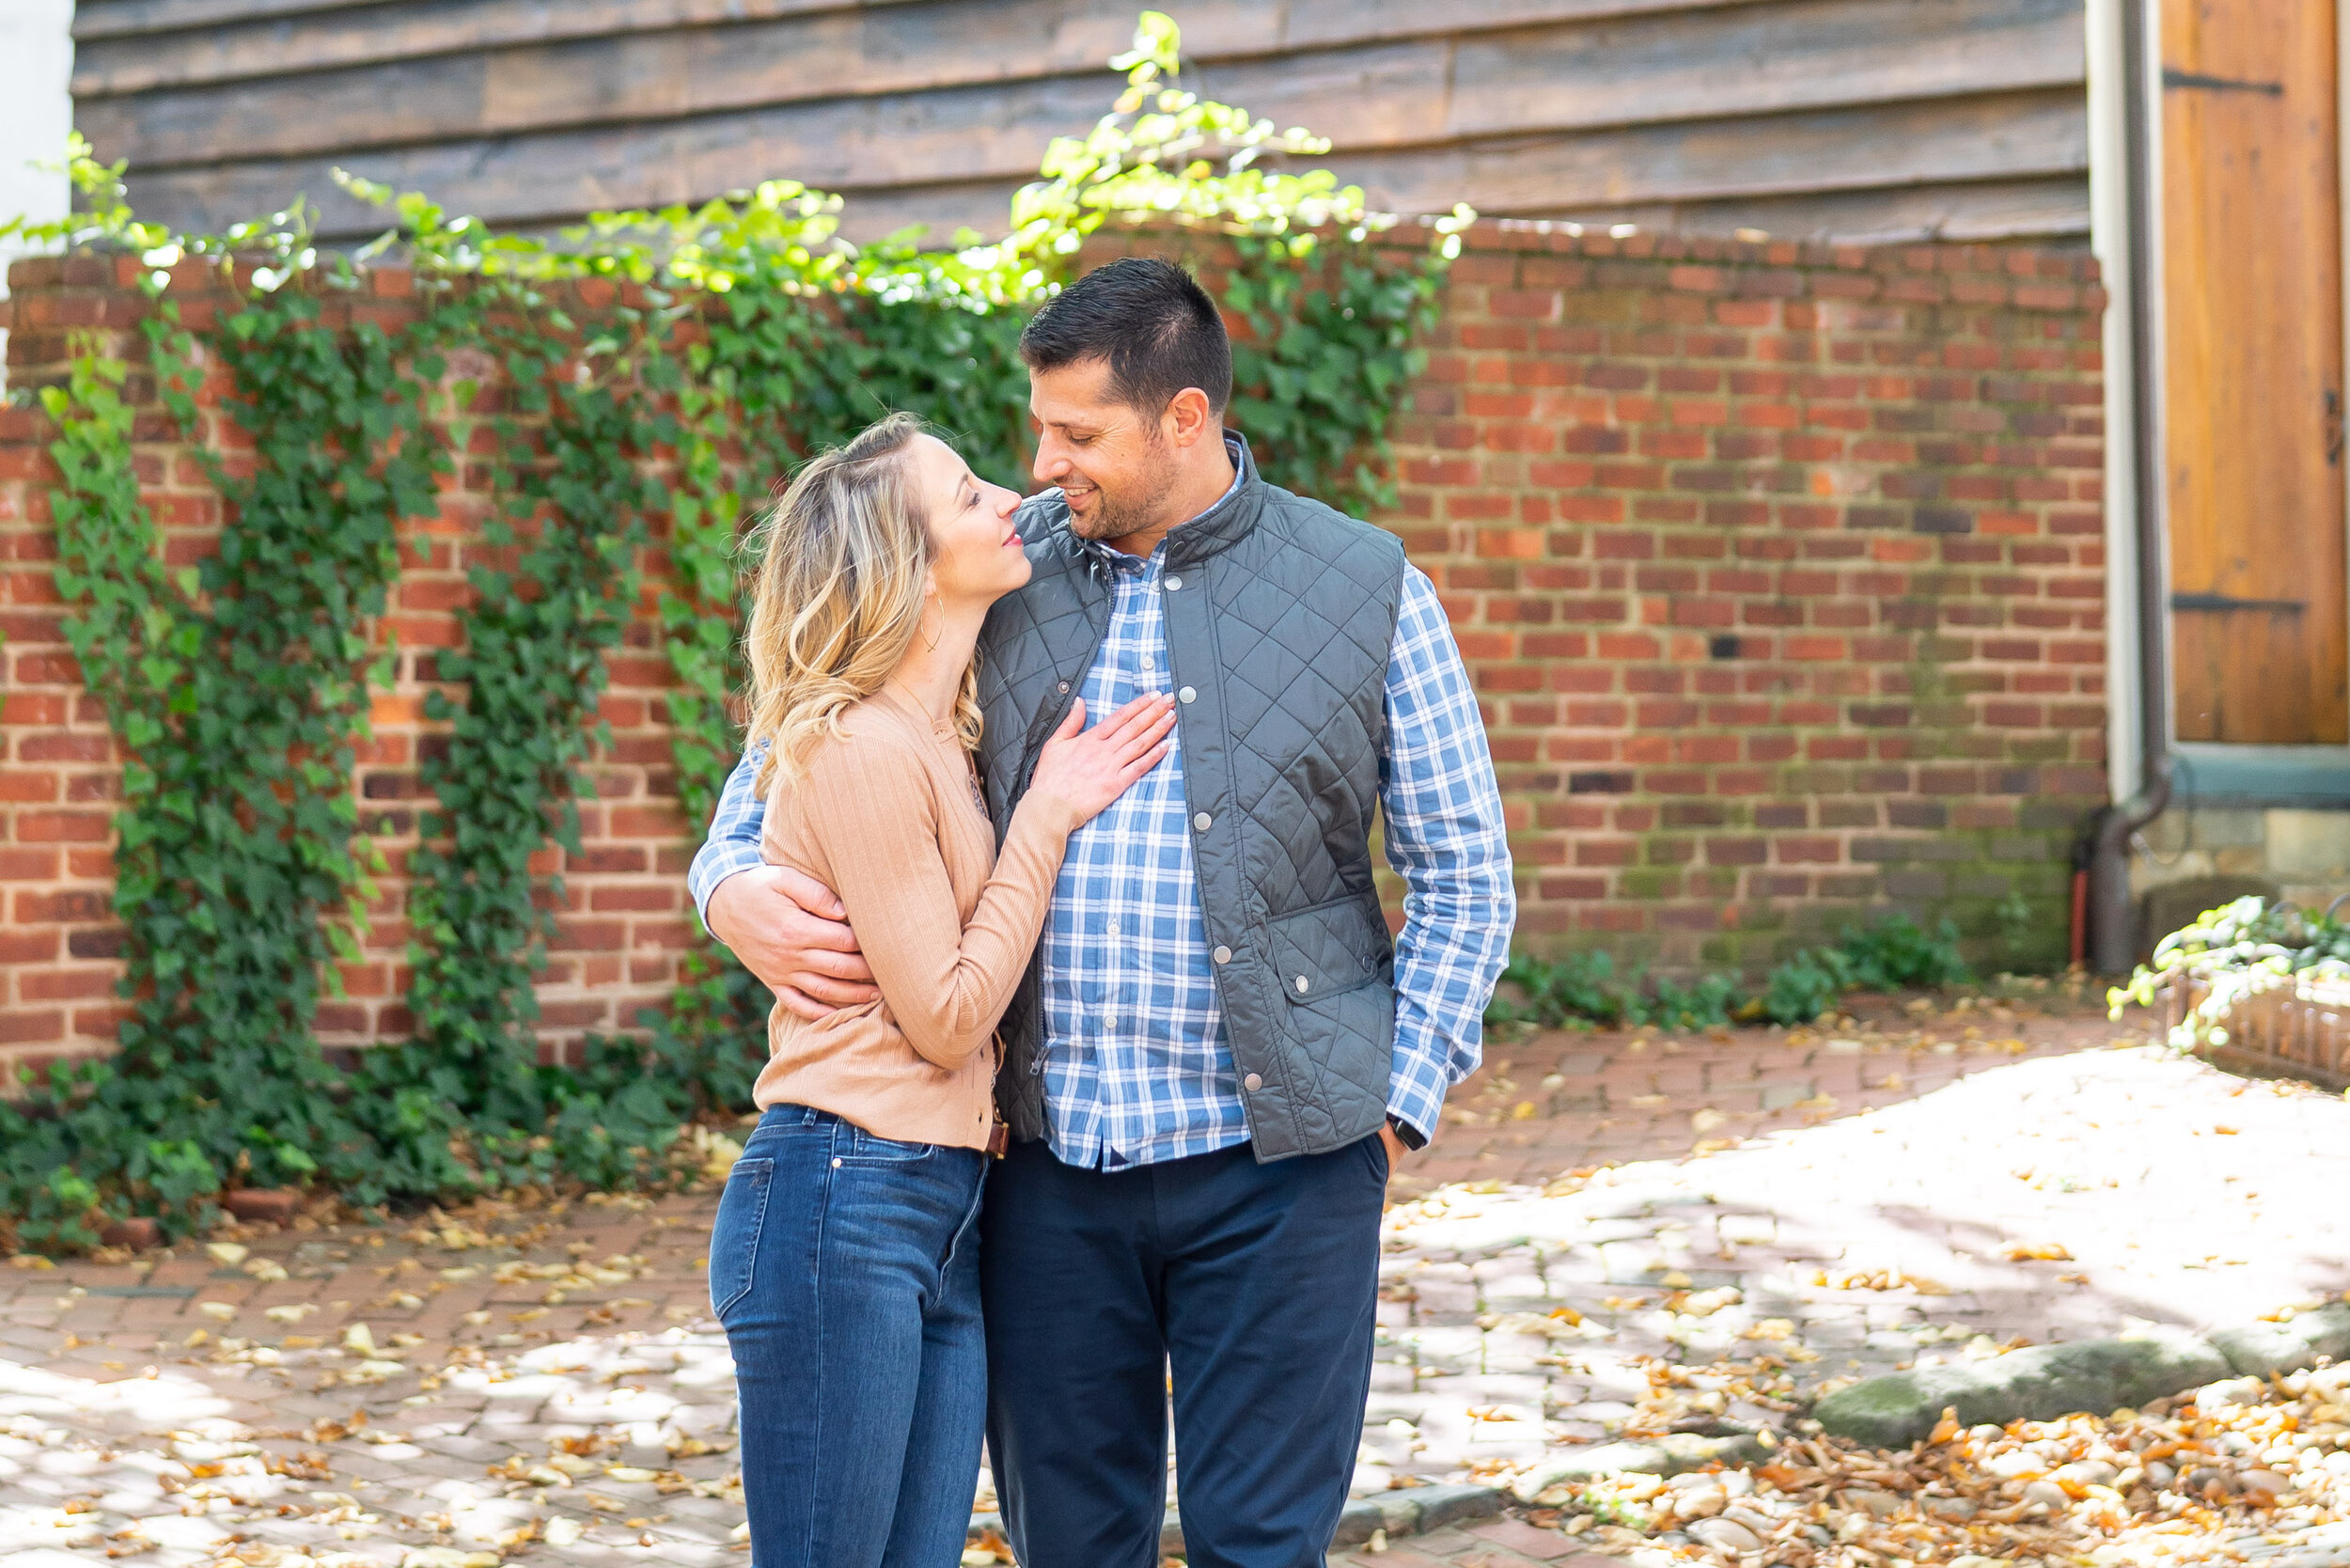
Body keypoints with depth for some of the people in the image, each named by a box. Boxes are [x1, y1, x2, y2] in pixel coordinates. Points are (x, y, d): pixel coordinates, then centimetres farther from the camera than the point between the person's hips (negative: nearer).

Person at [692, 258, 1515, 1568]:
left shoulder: (1365, 587, 1)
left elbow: (1464, 877, 5)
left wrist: (1394, 1104, -4)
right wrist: (739, 886, -7)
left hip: (1277, 1165, -2)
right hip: (1051, 1161, 2)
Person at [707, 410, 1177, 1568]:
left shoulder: (939, 737, 15)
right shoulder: (861, 750, -14)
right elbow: (947, 1017, -12)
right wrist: (1046, 817, -7)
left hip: (943, 1213, 9)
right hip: (840, 1207, -9)